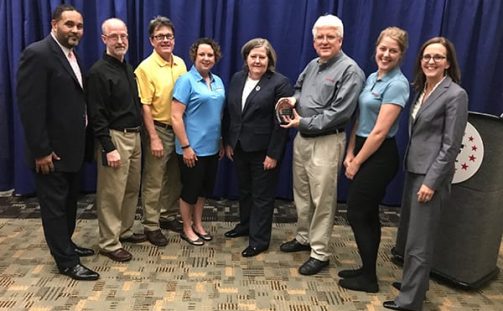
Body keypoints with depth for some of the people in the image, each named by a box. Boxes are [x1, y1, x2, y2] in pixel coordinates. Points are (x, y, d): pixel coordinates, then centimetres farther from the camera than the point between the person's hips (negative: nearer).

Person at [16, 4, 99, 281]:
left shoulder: (71, 55, 12)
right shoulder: (37, 54, -16)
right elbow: (29, 106, -21)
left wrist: (82, 141, 11)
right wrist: (41, 150, -21)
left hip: (71, 147, 9)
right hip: (51, 151, -9)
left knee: (69, 202, 20)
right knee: (54, 206, 4)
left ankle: (66, 244, 36)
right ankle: (66, 261, 15)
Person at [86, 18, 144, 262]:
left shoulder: (128, 68, 12)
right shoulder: (98, 72, -12)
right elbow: (96, 115, -16)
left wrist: (138, 134, 12)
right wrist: (109, 148, -19)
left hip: (134, 135, 8)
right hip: (115, 137, -8)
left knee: (132, 188, 16)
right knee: (112, 193, 0)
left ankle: (124, 231, 31)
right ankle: (109, 243, 13)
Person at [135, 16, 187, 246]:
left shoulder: (180, 63, 6)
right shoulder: (145, 68, -13)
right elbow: (144, 106, -14)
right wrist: (154, 138, -17)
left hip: (179, 129, 6)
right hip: (159, 130, -6)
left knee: (175, 178, 17)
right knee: (153, 181, 3)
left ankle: (168, 216, 34)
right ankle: (151, 226, 16)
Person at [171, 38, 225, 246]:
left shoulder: (218, 81, 8)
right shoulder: (186, 81, -12)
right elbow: (175, 117, -16)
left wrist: (222, 142, 13)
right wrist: (185, 146, -19)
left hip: (212, 147, 7)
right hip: (193, 148, -6)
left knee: (205, 188, 17)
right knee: (190, 189, 7)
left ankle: (198, 224, 34)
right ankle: (187, 229, 24)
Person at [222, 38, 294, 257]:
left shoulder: (280, 83, -11)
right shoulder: (237, 78, 7)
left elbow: (281, 122, -14)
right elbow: (228, 112, 10)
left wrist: (273, 154, -16)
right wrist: (228, 142, 7)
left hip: (263, 150, -6)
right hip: (239, 147, 6)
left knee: (262, 195, 6)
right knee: (244, 190, 20)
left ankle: (259, 239, 17)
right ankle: (245, 225, 40)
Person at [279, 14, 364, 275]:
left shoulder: (349, 70, -12)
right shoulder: (312, 65, 12)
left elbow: (340, 112, -20)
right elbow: (299, 88, 28)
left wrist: (304, 122, -16)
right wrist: (293, 99, 3)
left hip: (327, 142, -8)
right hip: (301, 138, 8)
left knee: (322, 199, -1)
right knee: (301, 192, 17)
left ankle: (319, 254, 11)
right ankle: (303, 238, 34)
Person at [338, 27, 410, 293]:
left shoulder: (397, 84, -15)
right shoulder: (372, 78, 11)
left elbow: (379, 131, -18)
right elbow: (359, 120, 10)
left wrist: (357, 162, -11)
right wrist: (350, 153, 1)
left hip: (379, 157, -8)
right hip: (363, 152, 8)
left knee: (356, 213, -1)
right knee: (368, 214, 14)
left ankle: (369, 279, 14)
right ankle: (367, 269, 28)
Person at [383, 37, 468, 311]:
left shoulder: (455, 95, -12)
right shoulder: (422, 89, 12)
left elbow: (450, 145, -15)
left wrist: (431, 183, -18)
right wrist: (414, 173, 14)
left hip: (431, 174, -8)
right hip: (414, 170, 8)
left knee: (419, 241, -1)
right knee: (412, 234, 17)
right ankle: (414, 282, 34)